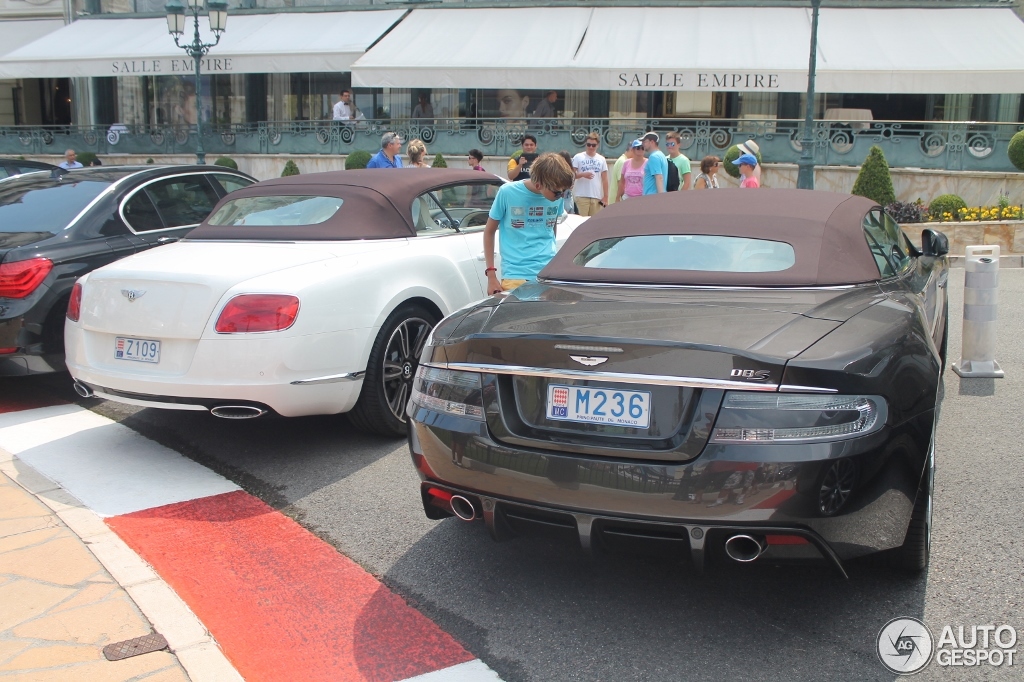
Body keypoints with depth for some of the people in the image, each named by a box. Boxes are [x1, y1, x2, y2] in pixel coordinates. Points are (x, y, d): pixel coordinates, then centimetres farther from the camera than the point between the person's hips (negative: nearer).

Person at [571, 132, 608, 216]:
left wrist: (606, 196, 6)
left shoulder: (602, 159, 10)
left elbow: (605, 179, 11)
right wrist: (583, 174, -18)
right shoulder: (578, 157, 2)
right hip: (582, 196, -3)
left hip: (597, 197, 3)